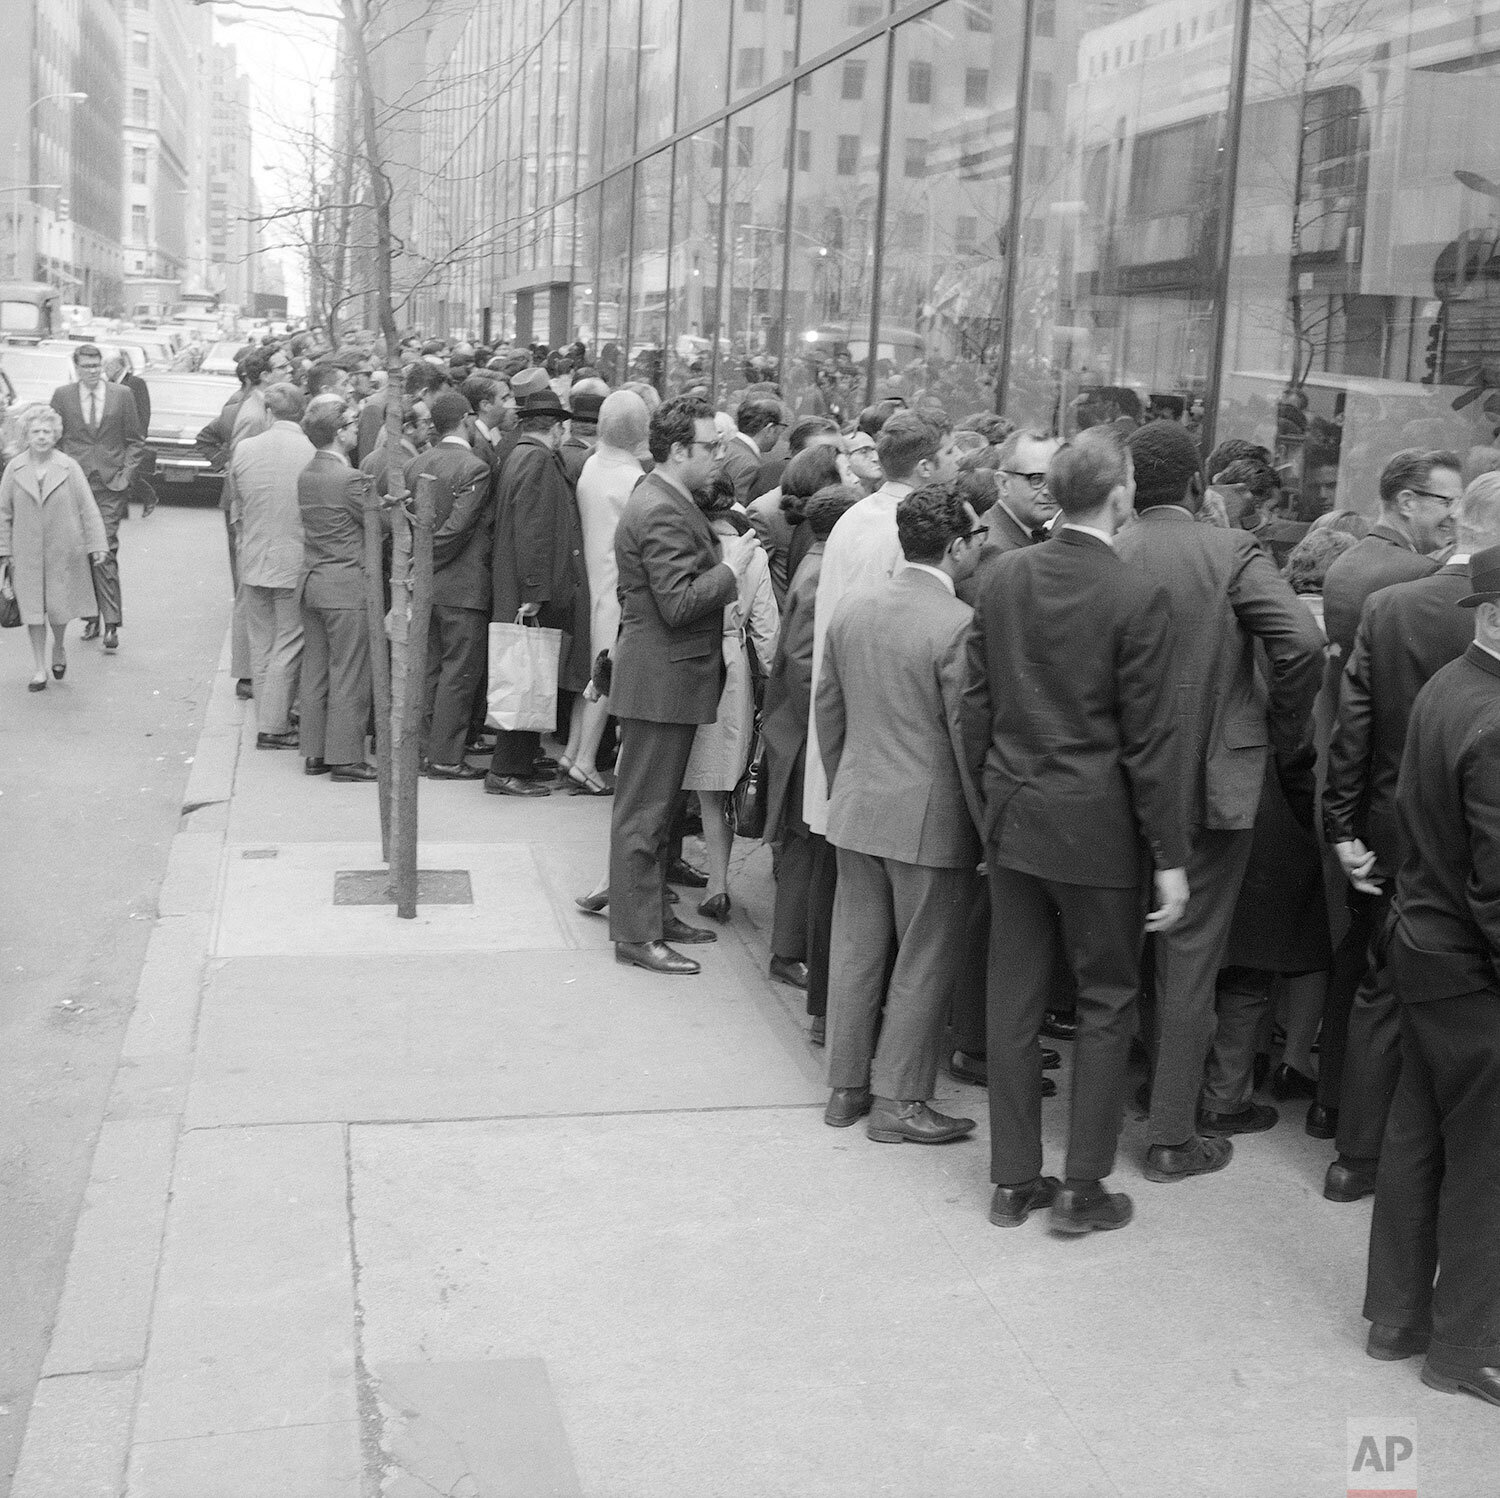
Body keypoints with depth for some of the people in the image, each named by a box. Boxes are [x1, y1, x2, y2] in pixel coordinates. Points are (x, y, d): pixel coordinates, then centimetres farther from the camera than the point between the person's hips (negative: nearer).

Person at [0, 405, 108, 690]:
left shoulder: (69, 468, -5)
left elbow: (88, 507, -2)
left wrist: (96, 544, -5)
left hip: (63, 552, -1)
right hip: (27, 553, 1)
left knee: (59, 606, 4)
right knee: (33, 610, 3)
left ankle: (59, 648, 35)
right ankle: (39, 669, 13)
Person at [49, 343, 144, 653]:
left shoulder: (122, 395, 4)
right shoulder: (62, 396, 6)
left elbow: (135, 440, 8)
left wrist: (126, 473, -3)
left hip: (111, 486, -2)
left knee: (106, 552, -9)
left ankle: (111, 624, -9)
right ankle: (91, 616, 17)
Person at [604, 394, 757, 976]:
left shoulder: (667, 502, 13)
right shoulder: (661, 513, -21)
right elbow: (679, 604, -26)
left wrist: (723, 555, 8)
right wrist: (730, 568, -16)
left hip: (670, 676, 11)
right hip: (660, 680, -11)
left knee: (656, 807, 19)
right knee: (644, 811, -2)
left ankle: (653, 912, 30)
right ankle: (635, 934, 6)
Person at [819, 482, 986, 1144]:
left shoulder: (851, 607, 3)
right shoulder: (959, 626, -18)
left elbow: (827, 709, 11)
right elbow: (968, 738, -16)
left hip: (856, 807, 6)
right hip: (930, 819, -6)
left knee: (855, 950, 15)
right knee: (923, 965, 7)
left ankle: (846, 1087, 26)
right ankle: (898, 1098, 16)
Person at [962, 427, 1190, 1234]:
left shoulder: (1004, 577, 0)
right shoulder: (1137, 597, -15)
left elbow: (976, 705, 5)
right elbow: (1149, 740, -13)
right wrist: (1170, 856, -7)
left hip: (1012, 815, 5)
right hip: (1095, 826, -5)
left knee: (1013, 1000, 12)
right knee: (1106, 1000, 10)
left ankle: (1013, 1178, 22)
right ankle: (1083, 1185, 15)